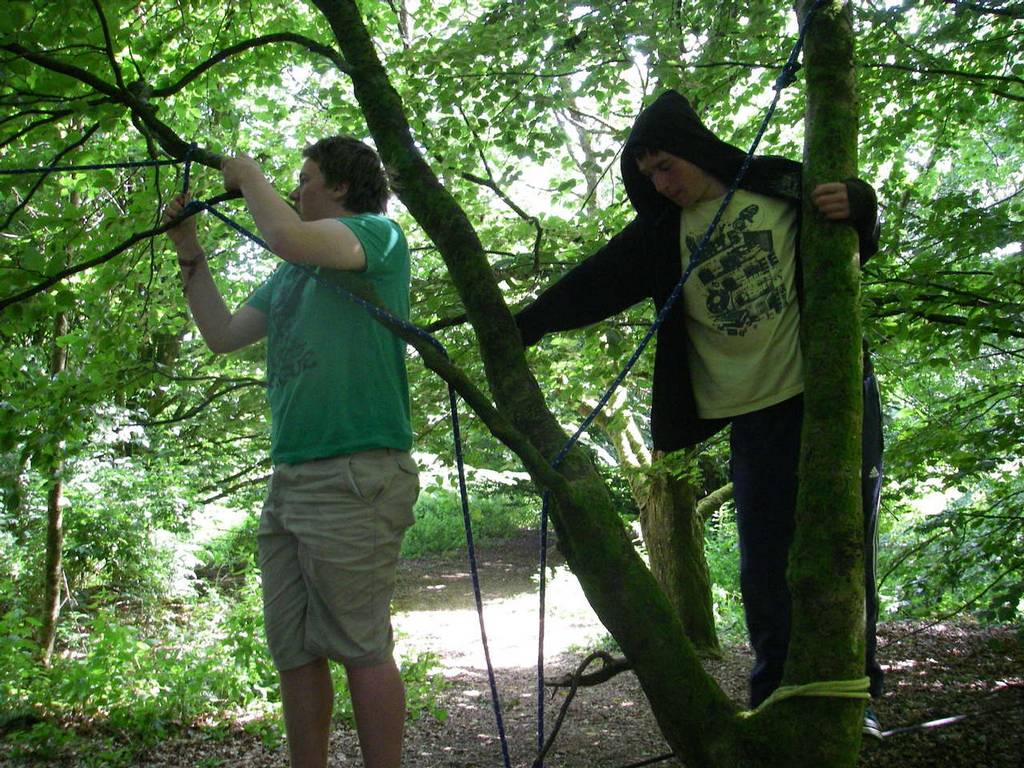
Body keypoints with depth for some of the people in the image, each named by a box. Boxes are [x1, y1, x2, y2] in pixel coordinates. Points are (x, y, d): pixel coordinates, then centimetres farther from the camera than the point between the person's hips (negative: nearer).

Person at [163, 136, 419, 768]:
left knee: (360, 649, -4)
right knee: (293, 651, 10)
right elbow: (223, 335, 23)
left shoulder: (379, 234, -2)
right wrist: (191, 253, 19)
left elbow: (289, 237, -21)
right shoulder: (292, 272, 23)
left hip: (354, 478, -9)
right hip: (289, 479, 9)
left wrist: (248, 176, -4)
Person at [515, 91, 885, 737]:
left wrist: (856, 209, -10)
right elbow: (598, 284, -1)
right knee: (766, 565, -2)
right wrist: (525, 324, -12)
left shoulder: (781, 185, 2)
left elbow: (857, 248, 12)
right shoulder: (662, 232, 7)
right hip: (757, 415, 2)